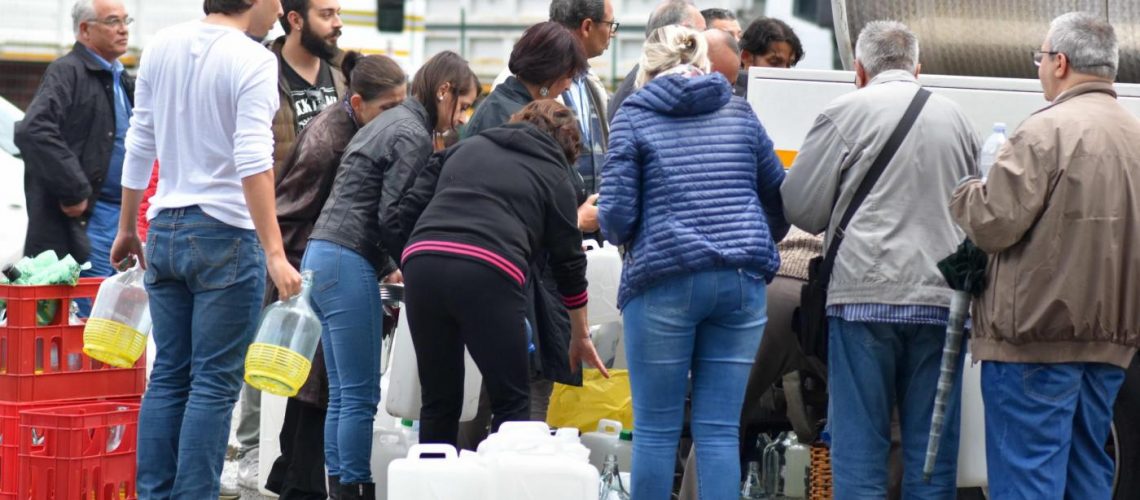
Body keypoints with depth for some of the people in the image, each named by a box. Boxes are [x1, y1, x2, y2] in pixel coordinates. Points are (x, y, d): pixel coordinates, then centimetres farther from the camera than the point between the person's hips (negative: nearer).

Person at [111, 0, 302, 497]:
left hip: (165, 231, 6)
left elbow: (139, 146, 12)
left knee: (167, 377, 11)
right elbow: (253, 162, -21)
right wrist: (275, 253, -22)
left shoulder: (162, 46, 6)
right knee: (214, 383, -2)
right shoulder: (251, 61, -13)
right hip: (226, 234, -6)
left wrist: (127, 228, 22)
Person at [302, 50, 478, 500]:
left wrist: (387, 268, 16)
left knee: (343, 395, 10)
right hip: (348, 263, -10)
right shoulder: (413, 136, -10)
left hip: (322, 257, 10)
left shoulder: (389, 123, 21)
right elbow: (392, 217, -14)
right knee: (360, 396, -7)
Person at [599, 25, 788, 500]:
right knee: (721, 430, 3)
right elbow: (779, 198, 19)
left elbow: (616, 214, -4)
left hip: (665, 279, -3)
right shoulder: (739, 113, 13)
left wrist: (622, 237, 18)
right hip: (741, 281, 3)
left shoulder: (634, 115, 3)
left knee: (656, 429, 4)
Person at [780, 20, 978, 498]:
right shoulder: (955, 118, 11)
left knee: (860, 441, 0)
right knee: (932, 446, 6)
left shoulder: (846, 113, -2)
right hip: (941, 297, 4)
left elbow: (801, 208, 1)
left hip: (867, 294, -4)